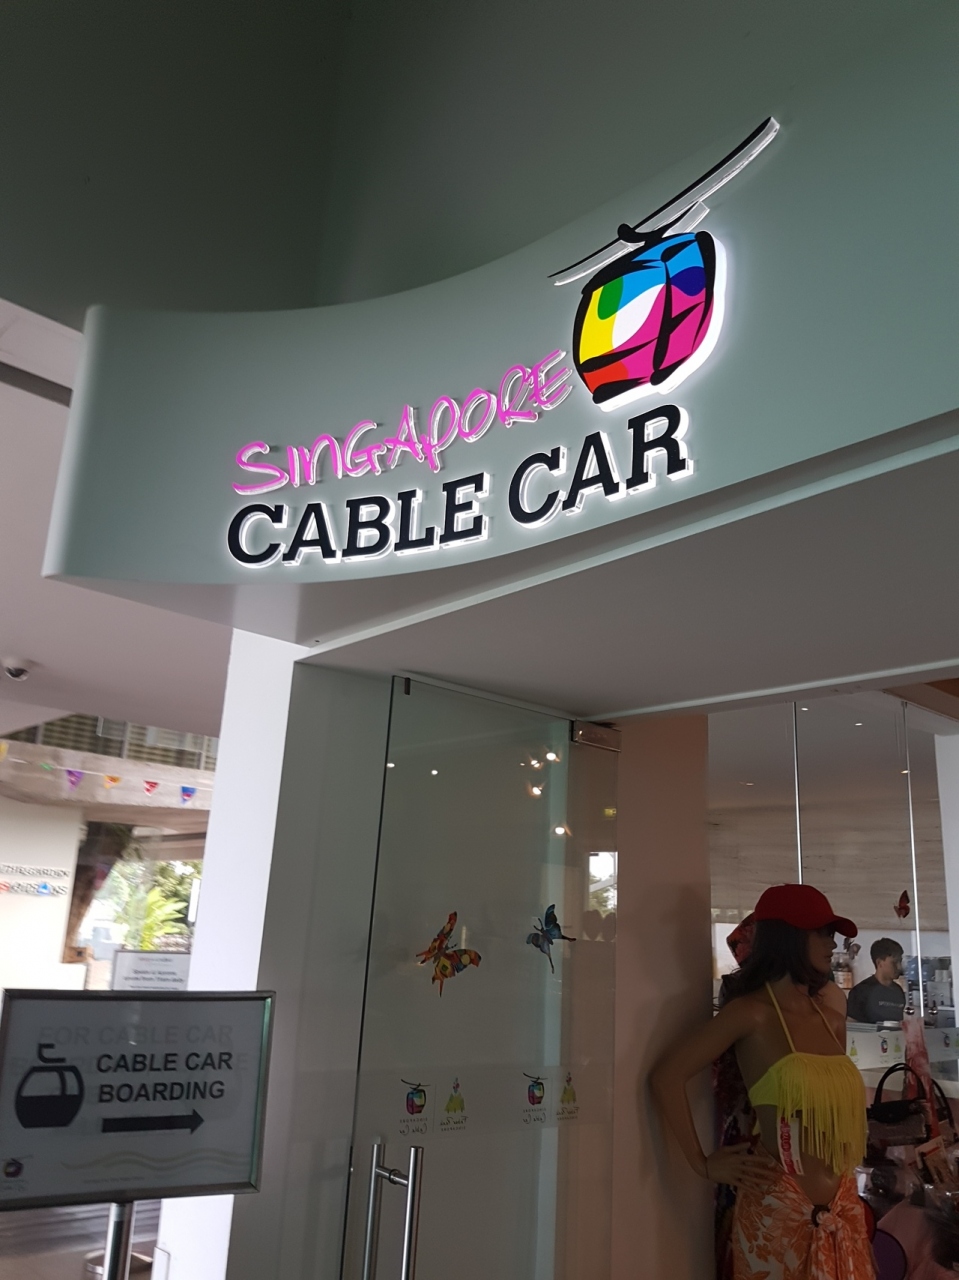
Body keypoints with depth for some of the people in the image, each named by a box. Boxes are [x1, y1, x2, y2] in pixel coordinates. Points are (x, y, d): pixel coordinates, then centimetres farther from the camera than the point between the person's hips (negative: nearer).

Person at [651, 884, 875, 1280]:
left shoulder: (830, 1009, 6)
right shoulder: (751, 1012, -12)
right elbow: (667, 1077, -13)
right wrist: (703, 1163, -9)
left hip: (842, 1206, 6)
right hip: (778, 1208, -6)